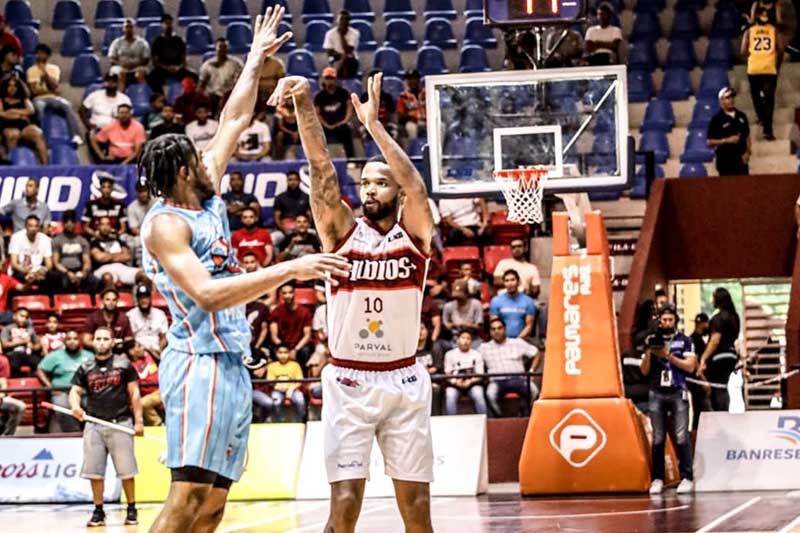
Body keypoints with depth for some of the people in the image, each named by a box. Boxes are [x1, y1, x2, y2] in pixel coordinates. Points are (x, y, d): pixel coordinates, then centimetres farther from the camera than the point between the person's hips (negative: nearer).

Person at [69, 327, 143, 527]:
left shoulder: (124, 364, 3)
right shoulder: (85, 368, 9)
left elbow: (134, 394, 3)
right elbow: (75, 391, 7)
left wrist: (138, 421, -3)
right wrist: (75, 406, -16)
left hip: (120, 423, -2)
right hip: (94, 425, 2)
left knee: (126, 470, -2)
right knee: (93, 471, 2)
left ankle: (131, 510, 9)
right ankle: (98, 511, 11)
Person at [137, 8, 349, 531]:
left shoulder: (207, 200, 15)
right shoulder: (165, 224, -11)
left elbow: (234, 123, 27)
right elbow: (207, 294, -25)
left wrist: (256, 60, 29)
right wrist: (291, 269, -27)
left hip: (232, 366, 10)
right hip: (200, 364, -10)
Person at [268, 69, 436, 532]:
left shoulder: (414, 234, 0)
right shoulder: (342, 230, 1)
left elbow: (416, 187, -19)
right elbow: (321, 167, -11)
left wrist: (373, 123, -24)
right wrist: (304, 102, -24)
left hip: (404, 382, 0)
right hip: (349, 382, 0)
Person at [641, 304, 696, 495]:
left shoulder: (684, 341, 6)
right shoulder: (653, 340, 12)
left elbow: (690, 366, -4)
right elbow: (644, 371, 10)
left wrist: (668, 356, -11)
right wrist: (648, 352, -7)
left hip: (678, 393, -2)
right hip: (657, 393, 2)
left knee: (682, 437, -9)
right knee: (658, 438, 0)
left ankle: (686, 478, -7)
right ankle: (657, 479, 2)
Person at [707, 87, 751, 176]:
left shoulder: (741, 116, 9)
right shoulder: (717, 119, -4)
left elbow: (747, 137, 14)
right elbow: (710, 142, -6)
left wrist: (747, 152, -1)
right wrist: (727, 140, -17)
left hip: (742, 160, 4)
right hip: (725, 161, -4)